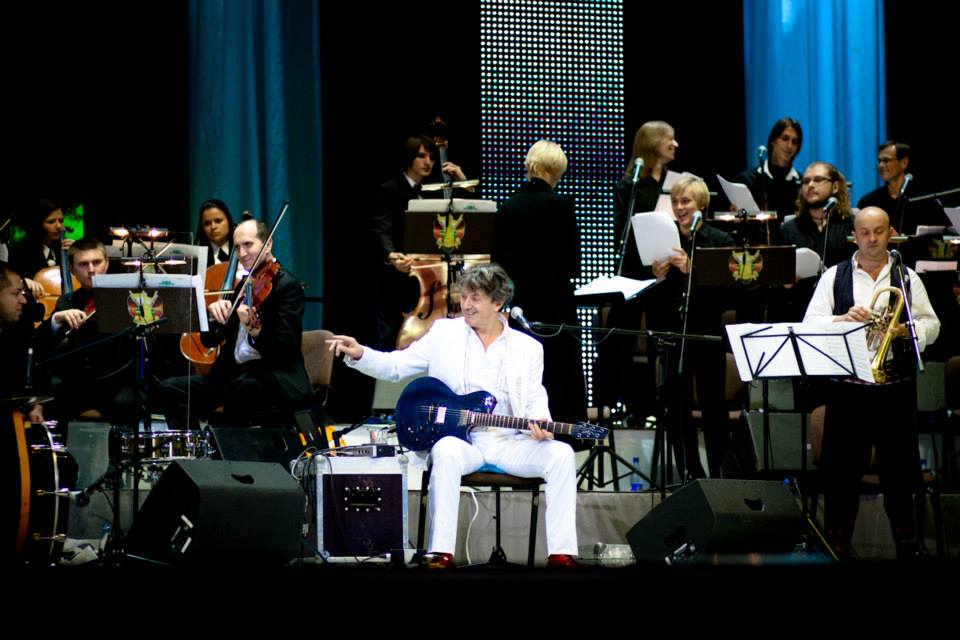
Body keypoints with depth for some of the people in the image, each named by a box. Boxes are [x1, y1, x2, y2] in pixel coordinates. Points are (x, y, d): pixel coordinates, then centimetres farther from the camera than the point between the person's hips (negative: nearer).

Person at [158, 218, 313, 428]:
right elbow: (210, 341, 16)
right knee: (170, 389, -6)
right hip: (233, 375, 8)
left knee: (244, 386, -40)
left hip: (277, 378, -8)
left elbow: (286, 348, -16)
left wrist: (255, 332, -35)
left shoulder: (287, 285, -5)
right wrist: (213, 315, -6)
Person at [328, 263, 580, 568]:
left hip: (511, 443, 2)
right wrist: (359, 354, -10)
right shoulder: (444, 333, 9)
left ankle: (561, 554, -21)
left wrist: (540, 425, -15)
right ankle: (441, 554, -37)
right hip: (460, 438, -2)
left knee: (560, 453, -24)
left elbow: (535, 400, 8)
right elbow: (395, 366, 8)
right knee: (447, 452, -37)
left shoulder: (528, 348, 11)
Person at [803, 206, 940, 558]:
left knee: (898, 464, 4)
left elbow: (931, 326, 6)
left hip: (896, 386, 0)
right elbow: (809, 325, 0)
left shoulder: (907, 278, 9)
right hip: (847, 386, 0)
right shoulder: (834, 277, 8)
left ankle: (906, 541, 14)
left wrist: (907, 329, -14)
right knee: (841, 466, 2)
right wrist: (842, 319, -18)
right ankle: (837, 541, 12)